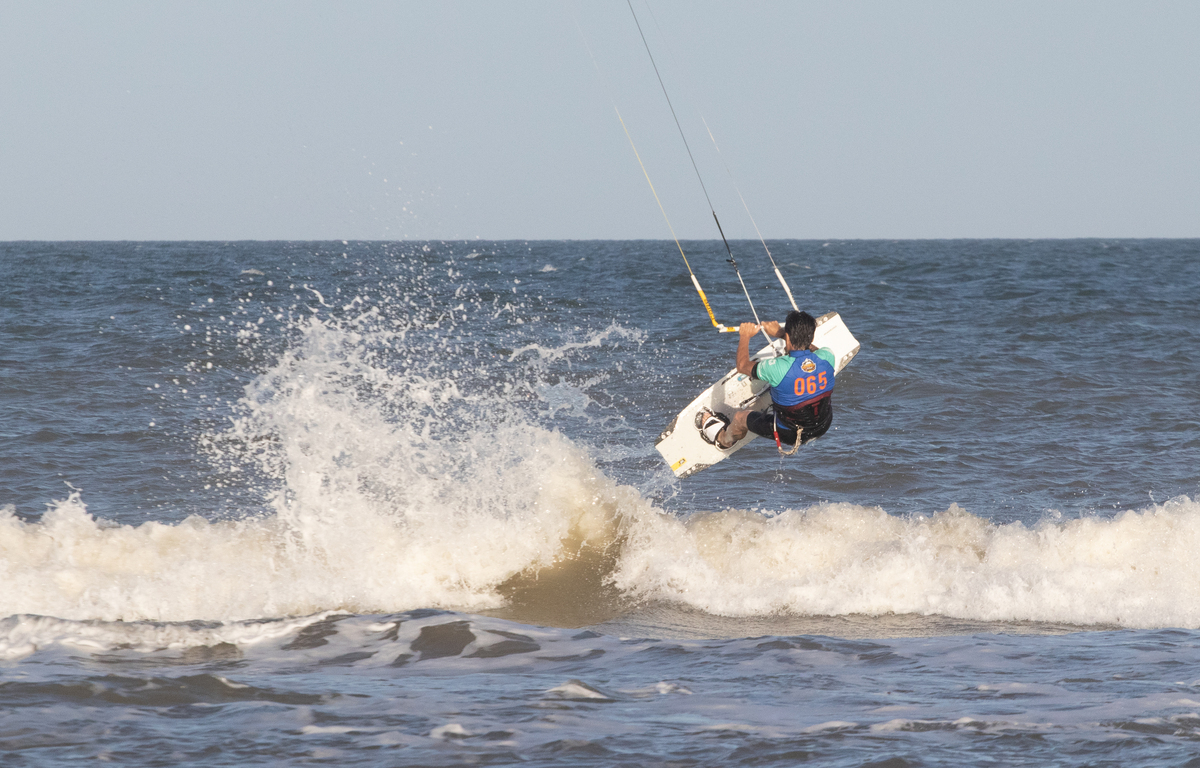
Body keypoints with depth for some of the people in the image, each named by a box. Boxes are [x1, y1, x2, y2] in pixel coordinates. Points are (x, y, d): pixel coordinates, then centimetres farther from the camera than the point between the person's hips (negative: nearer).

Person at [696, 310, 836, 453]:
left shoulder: (778, 368, -32)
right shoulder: (826, 358, -21)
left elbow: (743, 366, -9)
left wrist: (745, 337, 7)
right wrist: (779, 332, 15)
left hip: (788, 433, -3)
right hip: (822, 429, 3)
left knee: (740, 417, 24)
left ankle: (723, 439, 58)